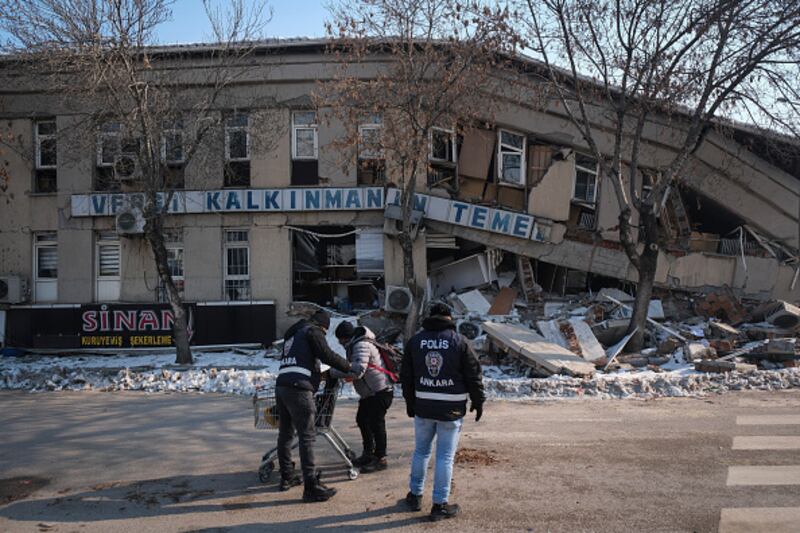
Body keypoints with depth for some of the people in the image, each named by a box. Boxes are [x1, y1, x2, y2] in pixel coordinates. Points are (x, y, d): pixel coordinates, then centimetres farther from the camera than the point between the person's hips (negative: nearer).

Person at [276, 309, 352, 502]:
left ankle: (287, 477, 29)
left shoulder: (293, 333, 28)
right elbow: (327, 355, -8)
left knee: (285, 433, 18)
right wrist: (349, 367, 3)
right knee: (307, 437, -8)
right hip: (298, 388, -9)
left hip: (281, 386, 9)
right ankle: (311, 487, -8)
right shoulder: (313, 331, 3)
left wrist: (317, 374, 38)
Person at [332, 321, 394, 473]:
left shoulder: (362, 346, -25)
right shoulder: (355, 344, 8)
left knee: (376, 423, -6)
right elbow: (352, 366, 17)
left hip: (380, 391, -11)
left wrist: (332, 373, -36)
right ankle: (368, 454, 33)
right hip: (369, 392, 11)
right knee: (362, 419, 18)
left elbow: (358, 369, -38)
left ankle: (381, 459, 6)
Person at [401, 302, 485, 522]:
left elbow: (406, 376, 9)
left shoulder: (414, 341, 3)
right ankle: (440, 505, 10)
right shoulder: (460, 341, -7)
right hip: (451, 409, -3)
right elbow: (474, 375, -5)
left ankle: (415, 495, 29)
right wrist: (478, 402, 7)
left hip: (423, 407, 3)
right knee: (445, 456, 3)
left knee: (421, 451, 18)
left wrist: (410, 402, 19)